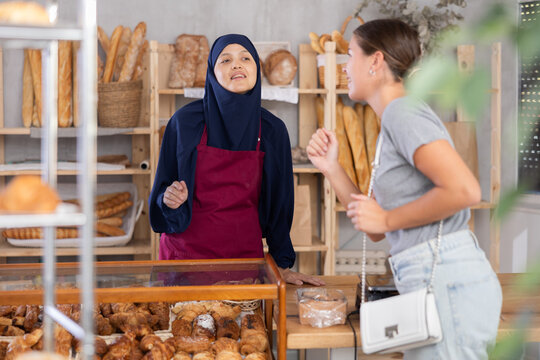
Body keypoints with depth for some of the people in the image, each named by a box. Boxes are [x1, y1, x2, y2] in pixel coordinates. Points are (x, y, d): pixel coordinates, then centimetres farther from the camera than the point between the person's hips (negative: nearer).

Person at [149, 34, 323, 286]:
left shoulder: (273, 130, -2)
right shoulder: (186, 121, -7)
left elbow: (279, 202, 6)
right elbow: (162, 192, 1)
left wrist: (283, 265, 5)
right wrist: (170, 199, -21)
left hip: (246, 255, 2)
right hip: (186, 251, -1)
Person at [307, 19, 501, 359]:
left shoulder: (403, 114, -9)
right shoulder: (394, 121, 19)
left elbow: (464, 190, -23)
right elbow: (375, 229, 19)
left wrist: (388, 219, -13)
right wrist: (331, 168, 12)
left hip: (448, 284, -10)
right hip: (436, 283, 10)